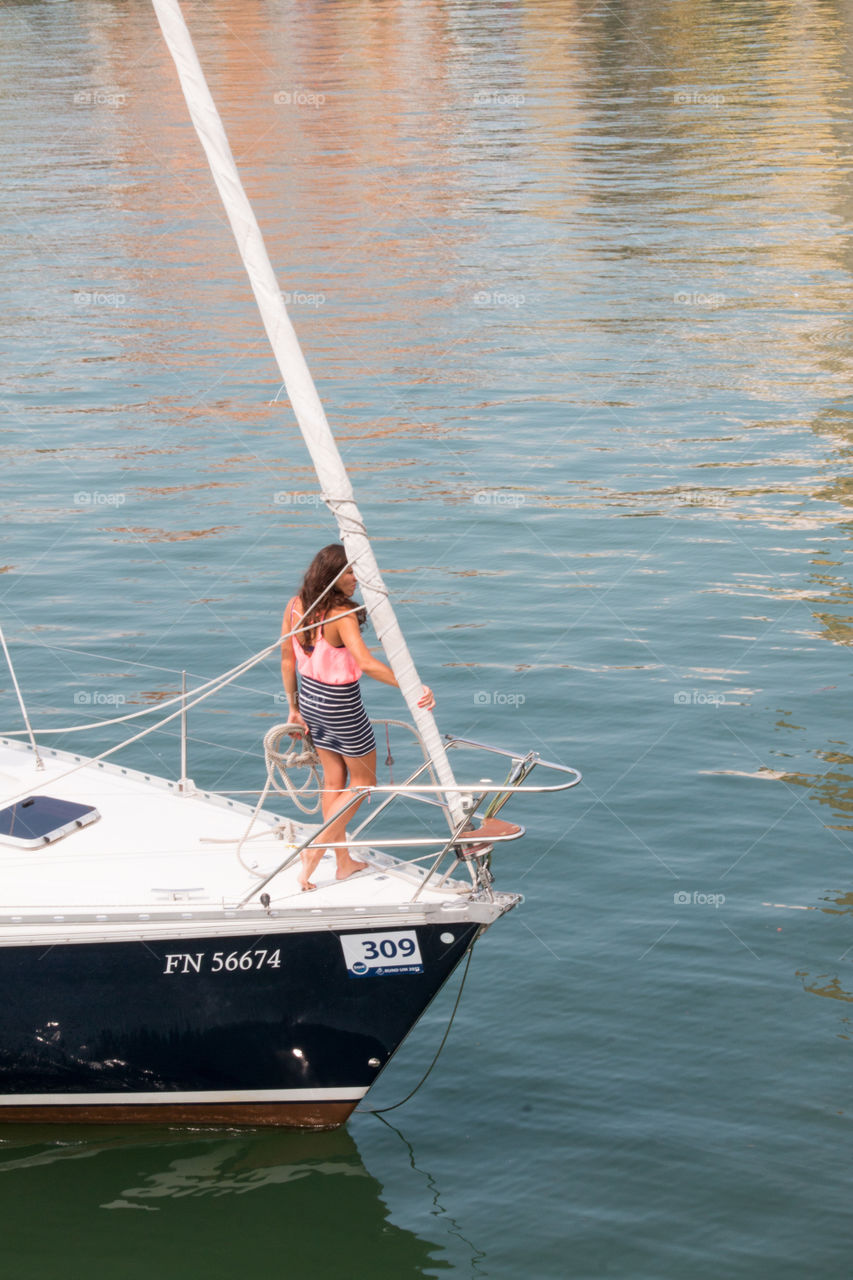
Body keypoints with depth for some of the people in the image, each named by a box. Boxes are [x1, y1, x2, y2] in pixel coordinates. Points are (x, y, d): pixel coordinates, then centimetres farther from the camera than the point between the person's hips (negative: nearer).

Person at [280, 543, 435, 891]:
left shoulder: (296, 606, -5)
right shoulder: (342, 615, -27)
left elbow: (287, 660, 3)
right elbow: (365, 662, -38)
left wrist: (294, 708, 14)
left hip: (310, 697, 7)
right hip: (341, 705, -7)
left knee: (334, 780, 19)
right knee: (363, 781, 14)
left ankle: (344, 861, 27)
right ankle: (317, 846, 5)